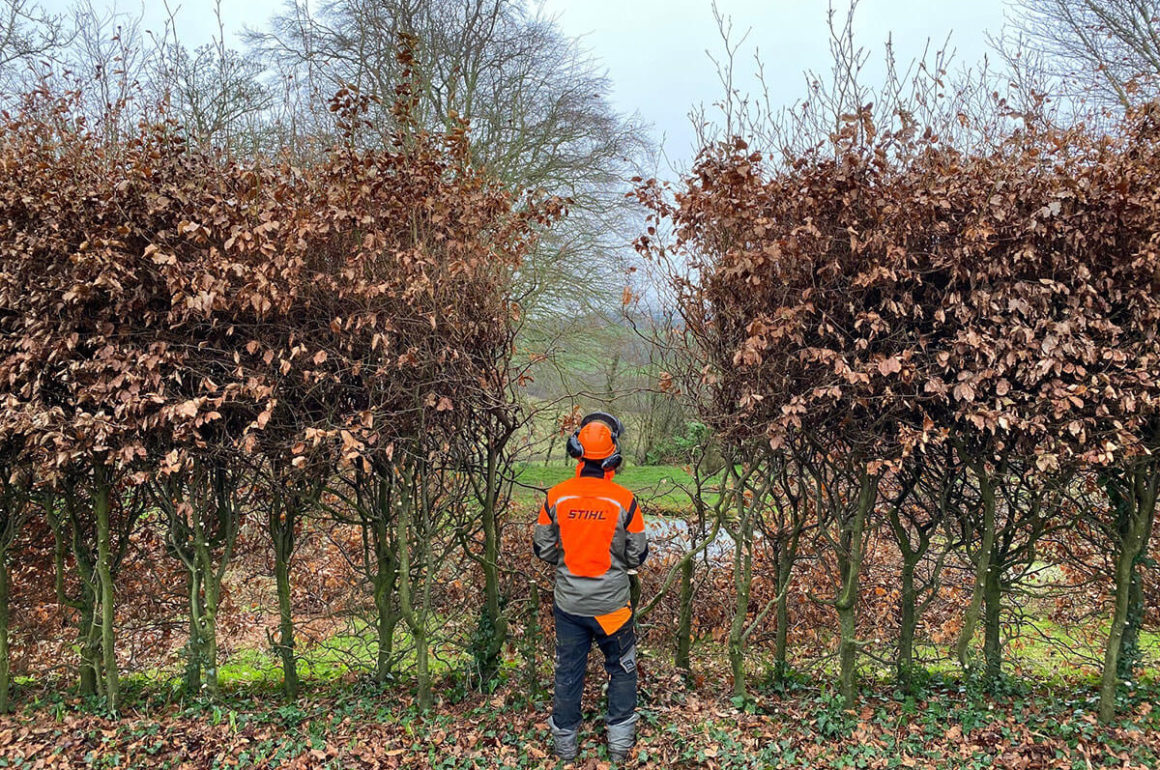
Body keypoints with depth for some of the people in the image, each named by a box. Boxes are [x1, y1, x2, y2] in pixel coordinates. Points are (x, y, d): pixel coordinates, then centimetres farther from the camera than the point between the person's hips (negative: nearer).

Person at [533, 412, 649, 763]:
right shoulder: (625, 500, -16)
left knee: (568, 672, 17)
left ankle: (564, 744, 30)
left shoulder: (556, 497, -12)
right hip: (610, 603, -1)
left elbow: (542, 550, -1)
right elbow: (637, 556, -6)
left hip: (569, 602, 2)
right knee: (622, 669, 19)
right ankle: (620, 742, 27)